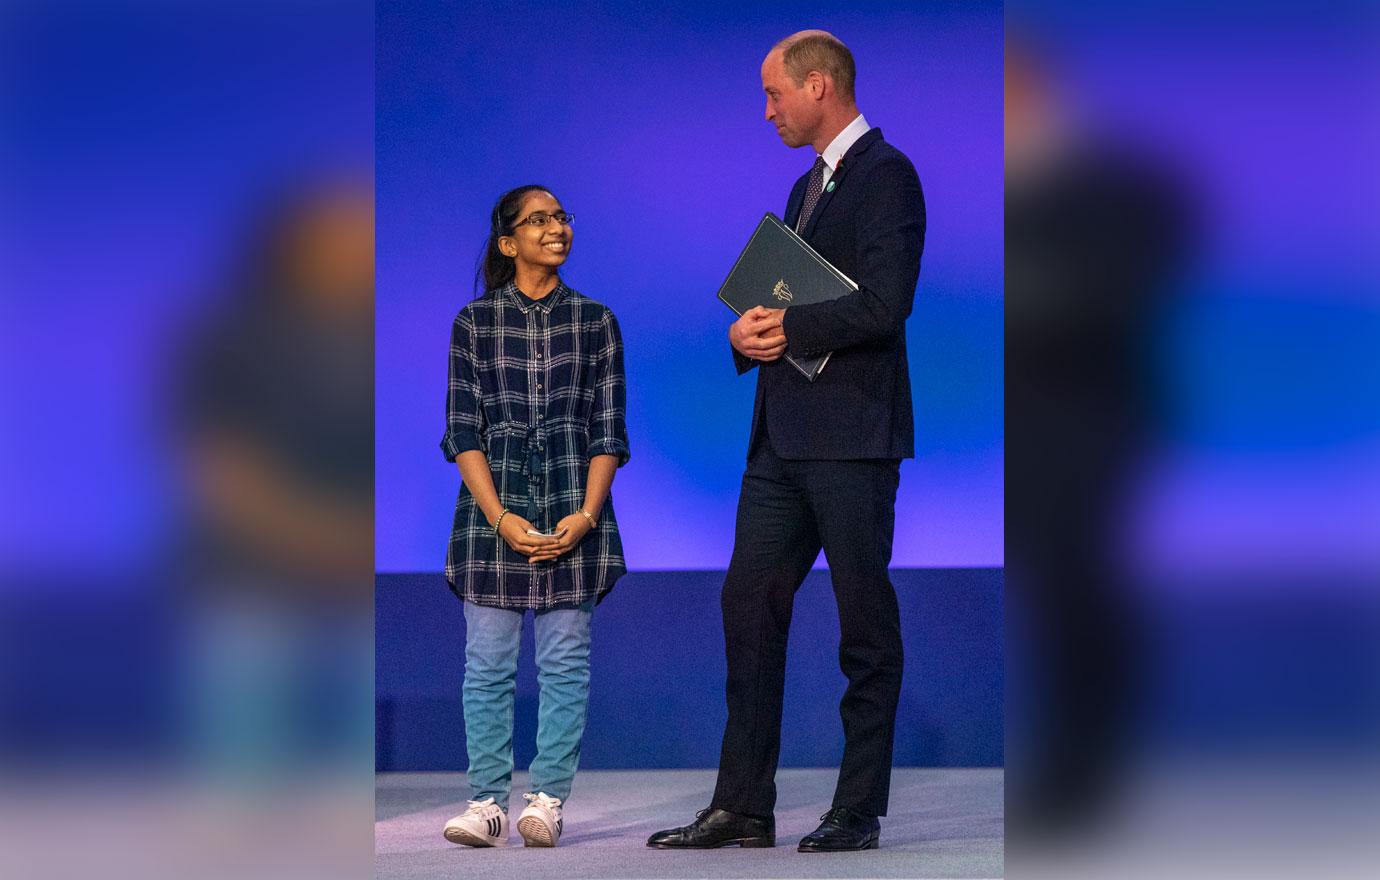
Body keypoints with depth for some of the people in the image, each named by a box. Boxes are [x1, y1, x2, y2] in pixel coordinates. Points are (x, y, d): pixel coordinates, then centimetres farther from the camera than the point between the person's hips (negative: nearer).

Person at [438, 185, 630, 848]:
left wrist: (586, 514, -8)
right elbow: (463, 431, 1)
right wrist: (500, 518, -10)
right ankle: (488, 802, 3)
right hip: (493, 506, 0)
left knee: (565, 662, 0)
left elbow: (608, 430, 5)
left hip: (574, 512, 1)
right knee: (488, 662, 0)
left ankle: (548, 800, 4)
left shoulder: (595, 321, 8)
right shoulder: (474, 322, 5)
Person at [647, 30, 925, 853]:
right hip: (785, 435, 9)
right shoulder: (809, 186, 21)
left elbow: (884, 304, -20)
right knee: (750, 604, 7)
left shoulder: (884, 174, -9)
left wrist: (786, 327, -10)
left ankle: (859, 811, 6)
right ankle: (743, 807, 11)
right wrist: (750, 332, 2)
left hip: (851, 437, -9)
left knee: (866, 624, -1)